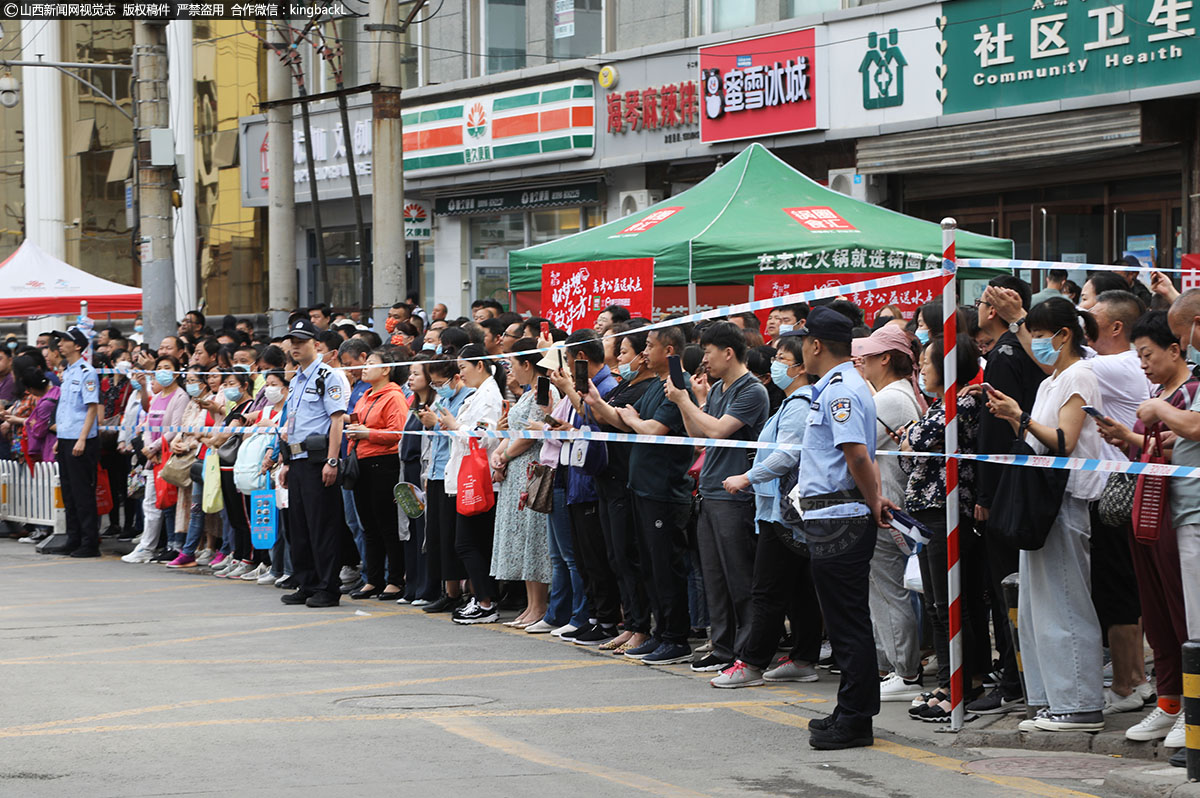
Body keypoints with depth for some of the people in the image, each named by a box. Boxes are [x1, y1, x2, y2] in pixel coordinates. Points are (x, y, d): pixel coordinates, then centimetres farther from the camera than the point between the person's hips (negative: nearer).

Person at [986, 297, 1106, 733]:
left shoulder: (1078, 377, -8)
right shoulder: (1050, 382, 20)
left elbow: (1065, 442, -16)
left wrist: (1021, 416, -17)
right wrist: (1011, 419, 3)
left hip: (1067, 498, -10)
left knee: (1064, 603, -8)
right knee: (1038, 604, 9)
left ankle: (1080, 706, -5)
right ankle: (1053, 700, 13)